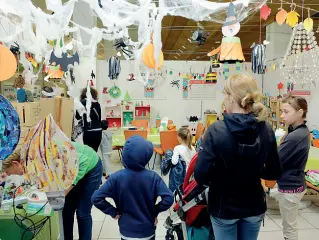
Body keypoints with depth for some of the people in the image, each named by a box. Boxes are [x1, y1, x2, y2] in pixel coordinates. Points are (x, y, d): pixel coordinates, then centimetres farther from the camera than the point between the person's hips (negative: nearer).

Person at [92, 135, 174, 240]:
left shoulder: (117, 177, -19)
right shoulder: (153, 177, -19)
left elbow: (96, 198, -19)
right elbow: (168, 198, -24)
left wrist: (113, 212, -6)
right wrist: (155, 211, -7)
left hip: (127, 231, 0)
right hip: (148, 231, 0)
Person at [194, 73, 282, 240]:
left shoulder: (216, 131, -23)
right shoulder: (267, 131, -9)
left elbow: (200, 175, -23)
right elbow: (275, 173, 0)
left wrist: (218, 177, -3)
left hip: (224, 207, -3)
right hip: (254, 206, 4)